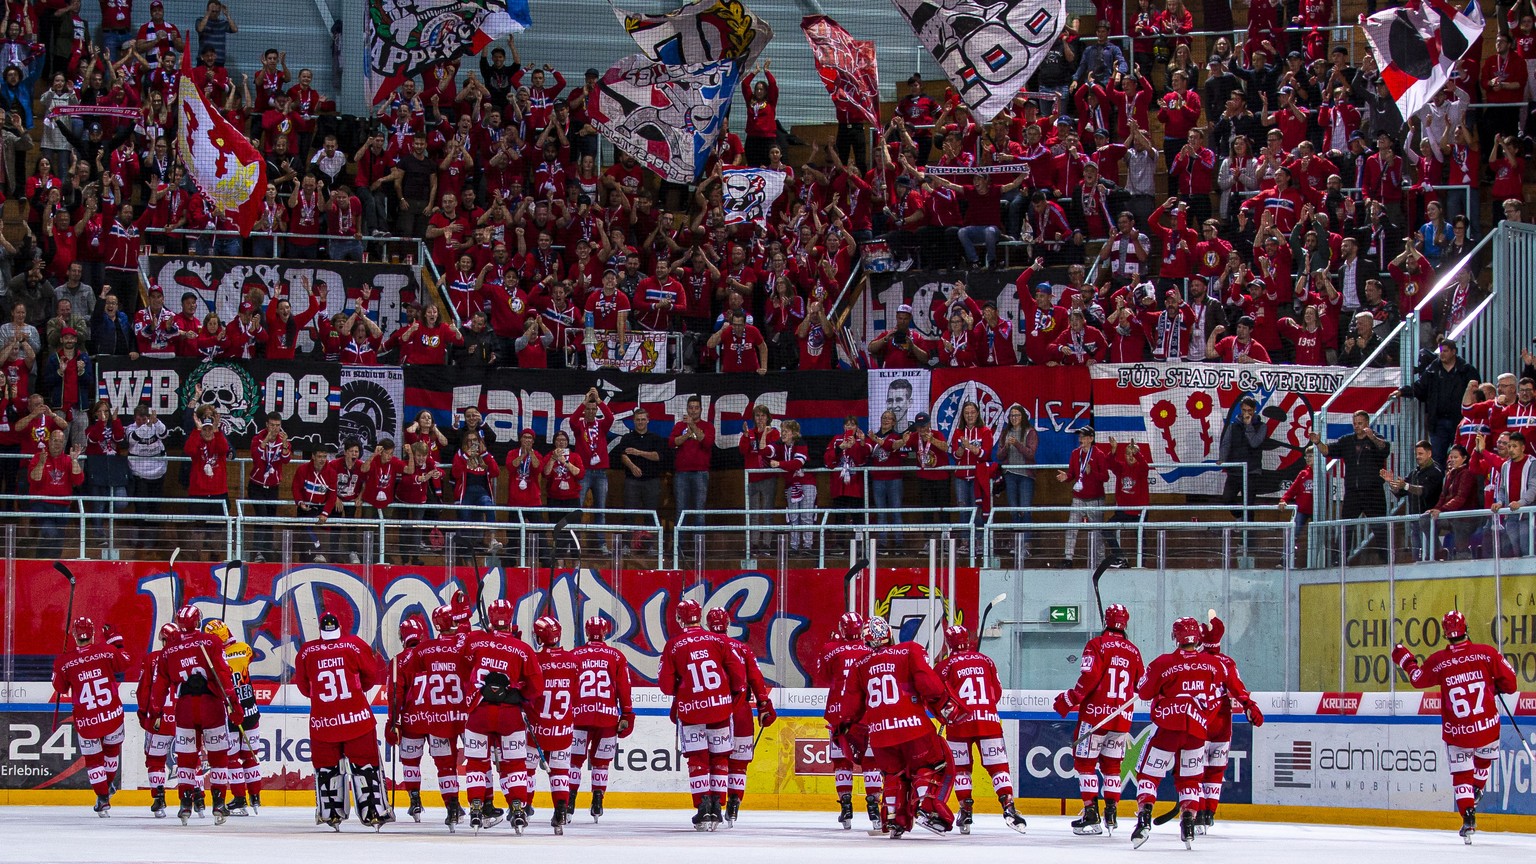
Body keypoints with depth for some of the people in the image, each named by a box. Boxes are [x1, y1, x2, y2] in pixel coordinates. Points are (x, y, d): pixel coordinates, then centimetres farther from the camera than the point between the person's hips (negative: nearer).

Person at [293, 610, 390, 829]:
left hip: (323, 721, 1)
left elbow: (304, 687, 9)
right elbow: (371, 676, 6)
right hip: (356, 717, -1)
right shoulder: (355, 646, -4)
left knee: (326, 765, 13)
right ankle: (374, 812, 4)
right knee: (365, 764, 6)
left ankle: (329, 813, 14)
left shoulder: (305, 652, -2)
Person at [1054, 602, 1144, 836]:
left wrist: (1068, 700, -8)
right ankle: (1111, 814, 11)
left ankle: (1091, 814, -6)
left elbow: (1089, 677, -17)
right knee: (1111, 764, 15)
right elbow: (1140, 687, 18)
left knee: (1085, 762, 2)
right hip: (1122, 717, 5)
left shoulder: (1097, 645, -7)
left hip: (1095, 714, -5)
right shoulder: (1133, 651, 9)